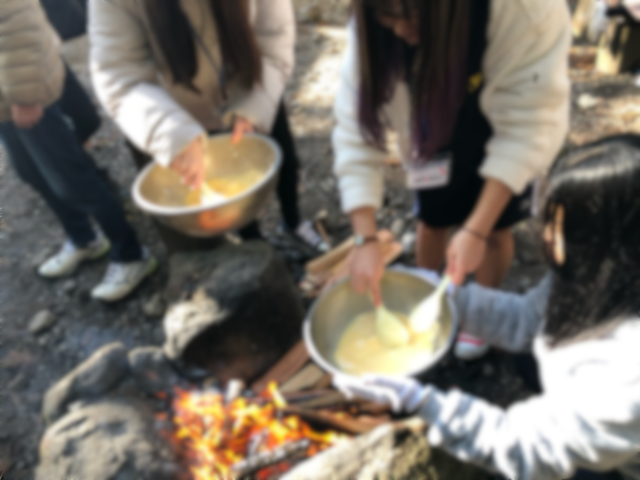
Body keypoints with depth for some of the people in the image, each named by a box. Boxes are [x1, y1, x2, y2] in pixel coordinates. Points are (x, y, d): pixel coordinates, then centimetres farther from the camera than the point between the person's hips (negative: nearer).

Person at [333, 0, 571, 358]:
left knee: (495, 232, 11)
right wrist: (367, 240, -36)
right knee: (432, 223, 13)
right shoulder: (374, 33, -30)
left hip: (506, 142, -1)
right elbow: (357, 133, -29)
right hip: (437, 140, 2)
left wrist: (476, 230, -39)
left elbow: (529, 122, -35)